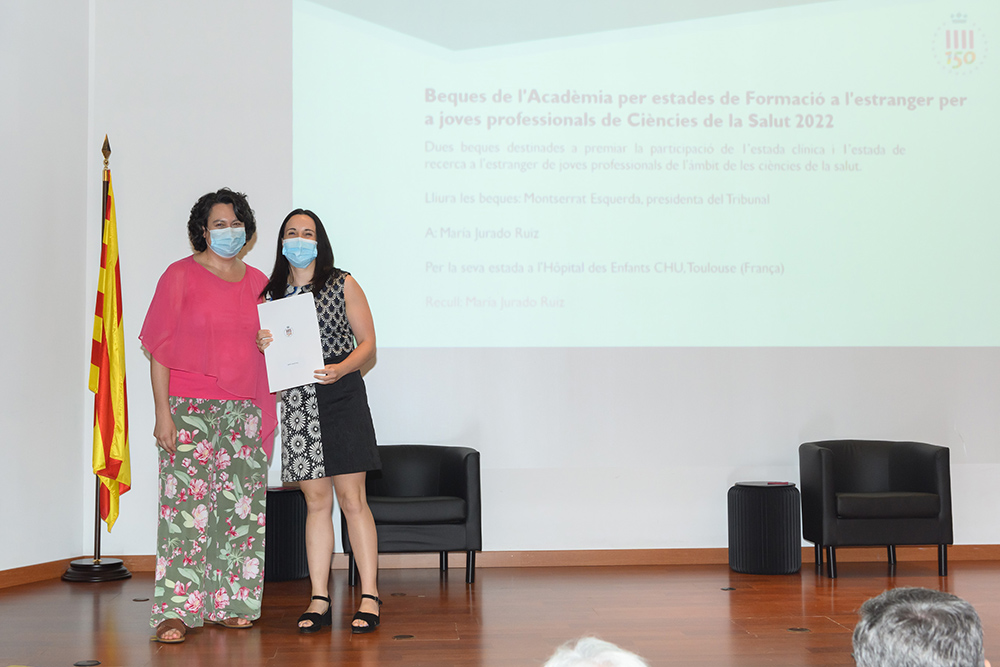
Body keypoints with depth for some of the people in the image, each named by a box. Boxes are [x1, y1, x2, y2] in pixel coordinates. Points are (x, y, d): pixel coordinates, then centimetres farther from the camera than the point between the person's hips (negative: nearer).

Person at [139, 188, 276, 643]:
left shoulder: (257, 281, 14)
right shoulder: (181, 275, 0)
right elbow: (159, 349, -3)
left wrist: (267, 413, 12)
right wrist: (162, 411, -11)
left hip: (246, 412, 5)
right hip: (190, 408, -5)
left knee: (241, 507, 5)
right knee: (187, 504, -9)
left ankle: (229, 604, 15)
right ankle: (175, 611, -4)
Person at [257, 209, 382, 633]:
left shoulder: (343, 285, 4)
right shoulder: (271, 295, 13)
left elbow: (367, 343, 1)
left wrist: (340, 368, -17)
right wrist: (261, 346, -6)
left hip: (342, 397, -3)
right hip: (296, 402, 3)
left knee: (351, 498, -5)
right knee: (316, 500, 5)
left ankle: (369, 595, 1)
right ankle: (319, 599, 10)